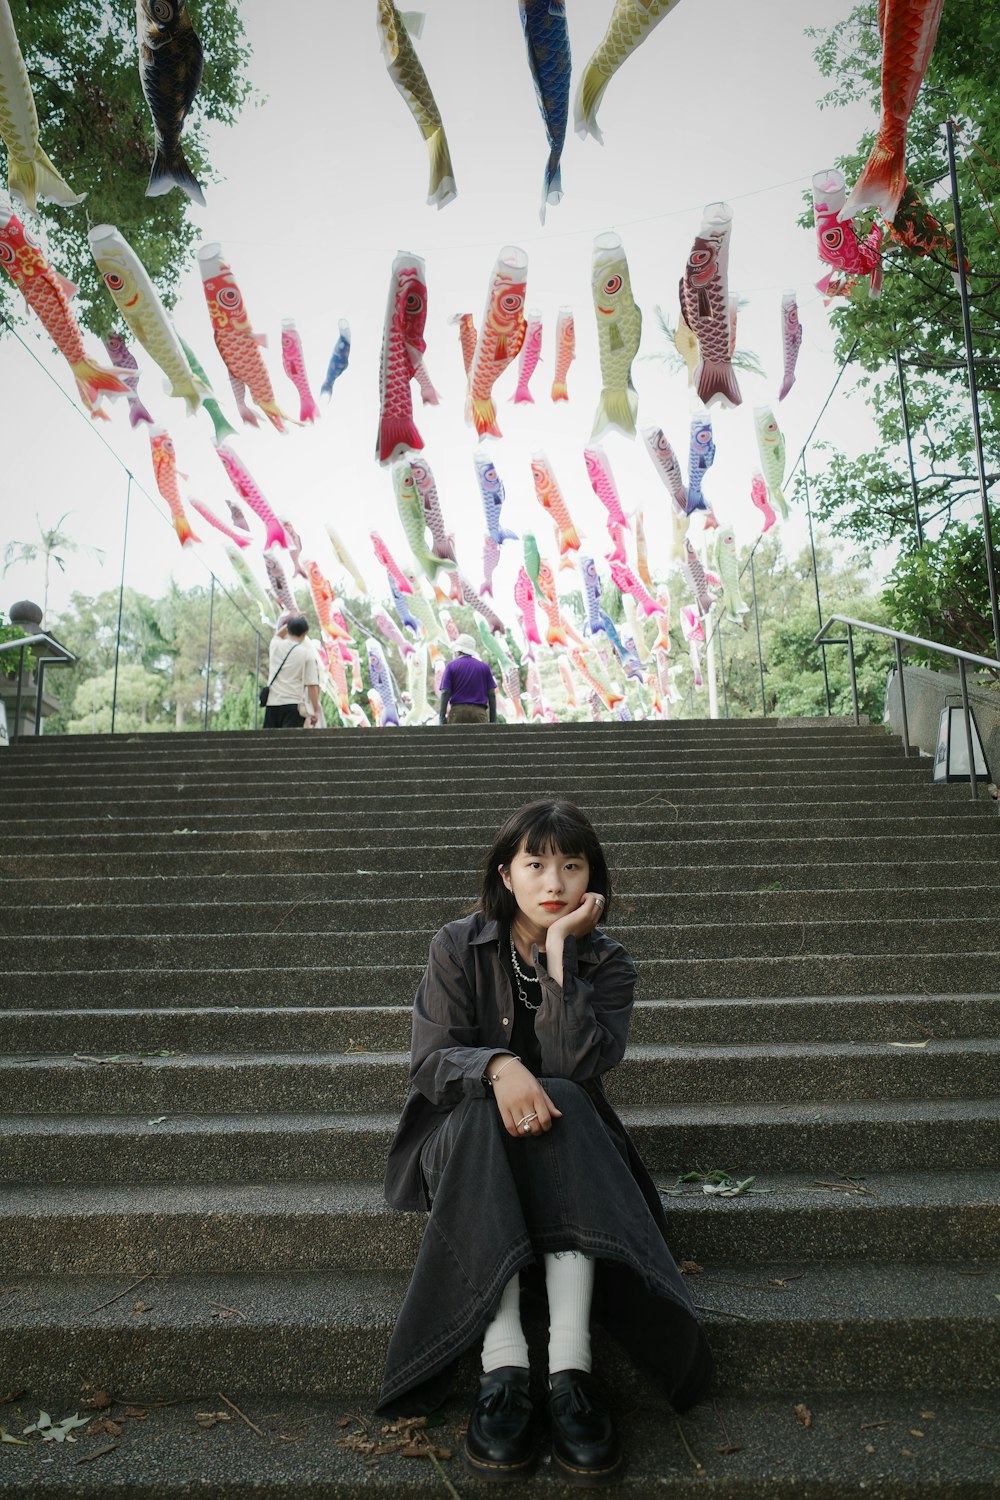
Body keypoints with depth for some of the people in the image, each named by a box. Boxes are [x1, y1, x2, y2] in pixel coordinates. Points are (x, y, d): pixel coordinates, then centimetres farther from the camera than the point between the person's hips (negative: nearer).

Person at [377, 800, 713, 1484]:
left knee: (563, 1098, -33)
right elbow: (431, 1060, -11)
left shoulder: (607, 964, -2)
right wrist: (498, 1066, -33)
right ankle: (503, 1369, -39)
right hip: (466, 1141, 0)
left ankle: (572, 1369, -38)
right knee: (480, 1109, -34)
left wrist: (558, 950, -24)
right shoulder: (457, 947, -3)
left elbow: (579, 1065, -19)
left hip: (566, 1142, 1)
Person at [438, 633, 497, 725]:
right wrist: (493, 720, 9)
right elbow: (491, 694, 6)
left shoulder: (451, 666, 6)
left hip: (458, 710, -1)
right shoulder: (484, 667, 10)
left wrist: (442, 717, -4)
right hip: (479, 712, 1)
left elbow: (445, 693, -4)